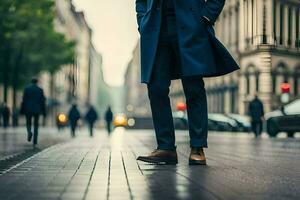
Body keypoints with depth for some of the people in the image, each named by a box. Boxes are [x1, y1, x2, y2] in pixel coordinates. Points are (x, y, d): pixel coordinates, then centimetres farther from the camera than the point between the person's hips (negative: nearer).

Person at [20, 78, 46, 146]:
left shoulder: (26, 88, -2)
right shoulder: (40, 90, 1)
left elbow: (24, 100, -4)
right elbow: (43, 101, 1)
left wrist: (22, 110, 0)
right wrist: (44, 111, 6)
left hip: (28, 109, -1)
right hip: (37, 110, 1)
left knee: (28, 123, 14)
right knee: (36, 125, 7)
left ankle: (29, 132, -19)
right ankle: (35, 141, 1)